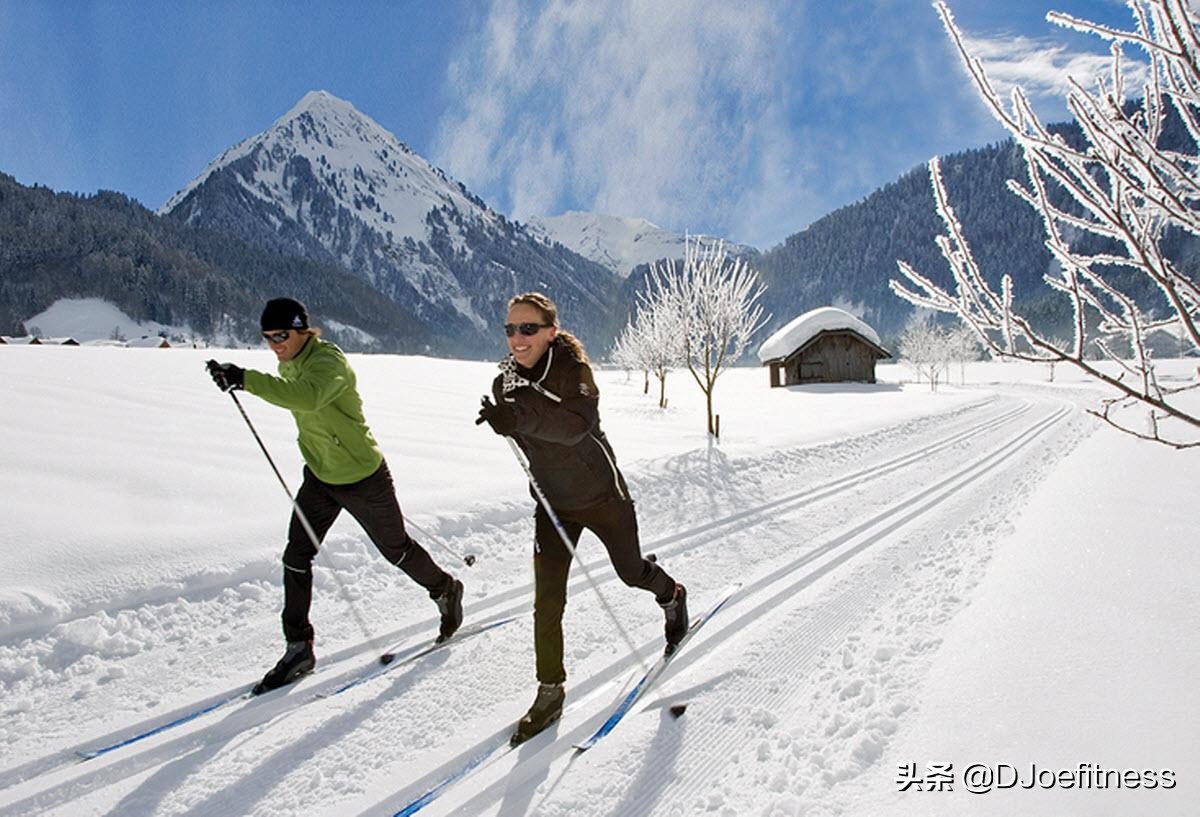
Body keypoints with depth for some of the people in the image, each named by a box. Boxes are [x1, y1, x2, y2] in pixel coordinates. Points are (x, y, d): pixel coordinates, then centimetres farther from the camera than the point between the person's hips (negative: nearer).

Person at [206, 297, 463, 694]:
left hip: (363, 478, -7)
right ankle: (299, 649, 10)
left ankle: (446, 591, 38)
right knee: (296, 557, -1)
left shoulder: (329, 362, -27)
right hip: (319, 476, 7)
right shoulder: (289, 364, 1)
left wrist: (245, 379, -54)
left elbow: (307, 397, -50)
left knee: (396, 549, 11)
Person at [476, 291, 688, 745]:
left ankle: (673, 597, 50)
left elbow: (578, 422, -41)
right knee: (547, 600, -5)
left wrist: (520, 417, -54)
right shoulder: (508, 379, -4)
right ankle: (550, 692, 10)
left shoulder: (572, 368, -22)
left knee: (631, 571, 16)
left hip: (601, 494, -4)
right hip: (552, 504, 4)